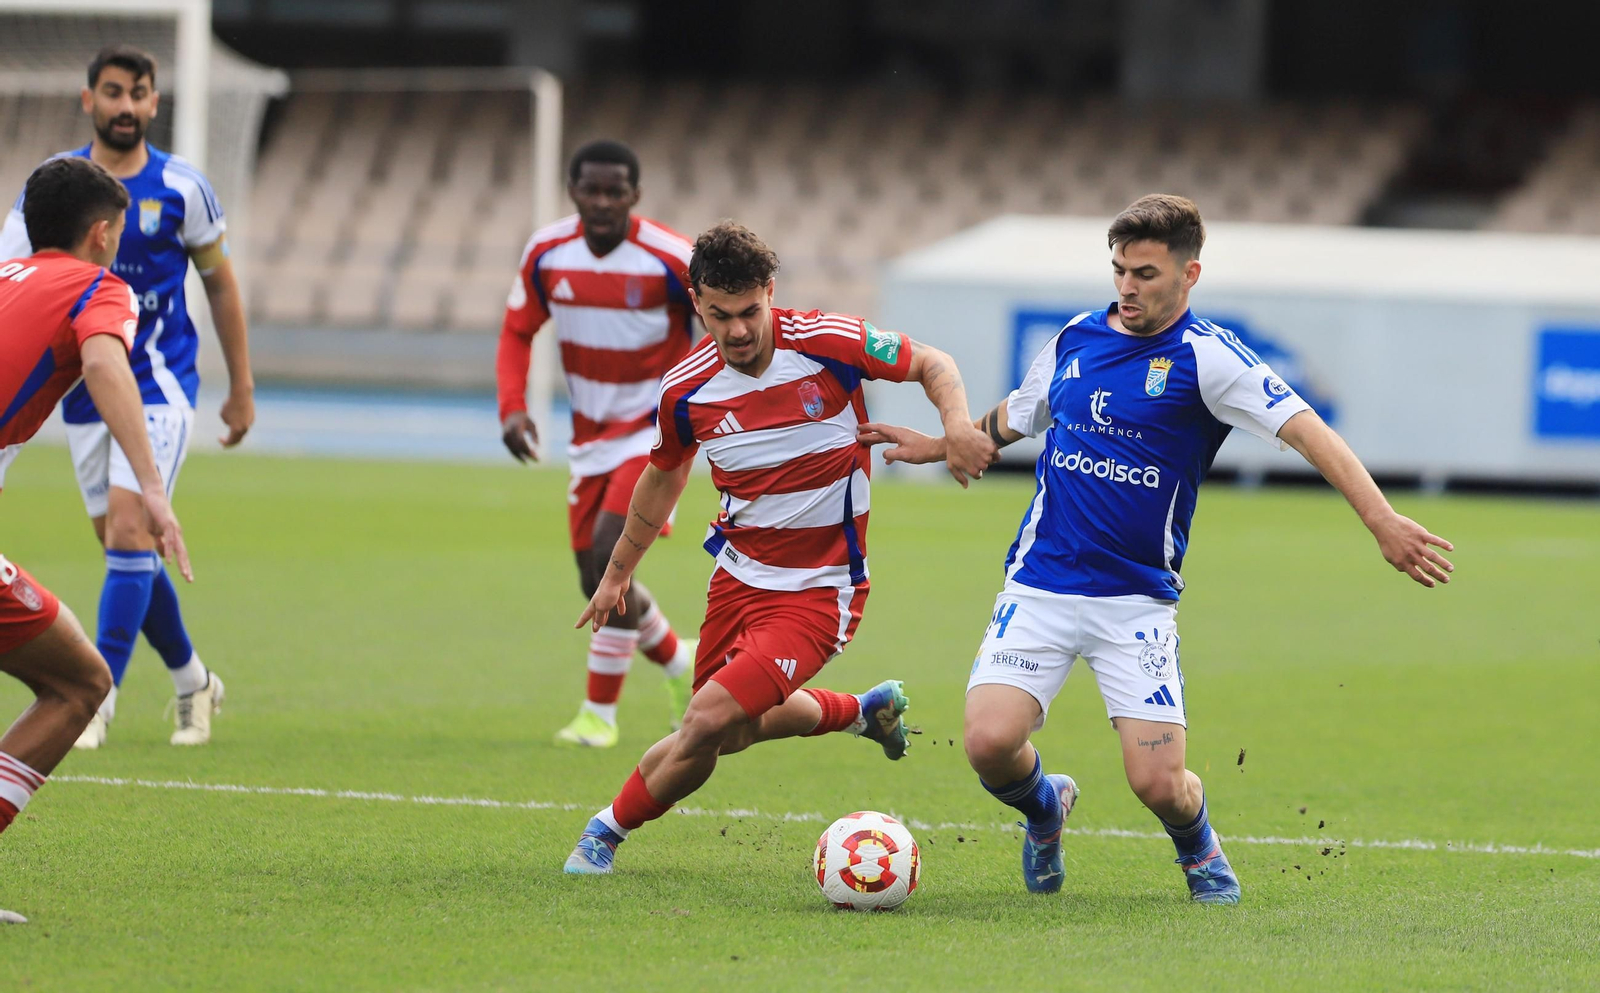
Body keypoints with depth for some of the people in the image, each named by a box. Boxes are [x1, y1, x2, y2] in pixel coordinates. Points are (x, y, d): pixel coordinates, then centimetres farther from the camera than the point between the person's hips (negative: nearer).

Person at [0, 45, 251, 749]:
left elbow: (221, 284, 8)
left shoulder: (181, 188, -3)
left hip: (158, 386, -3)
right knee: (125, 549, 9)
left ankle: (98, 698, -17)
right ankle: (192, 682, 29)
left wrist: (242, 389, 10)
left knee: (129, 529, -18)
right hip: (85, 392, 3)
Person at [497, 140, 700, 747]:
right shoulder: (546, 253, -6)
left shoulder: (671, 259, -19)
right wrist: (512, 406, -10)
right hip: (591, 435, 5)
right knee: (597, 583, 7)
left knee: (607, 554, -21)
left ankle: (600, 713, -10)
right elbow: (517, 331, 6)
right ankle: (680, 664, 36)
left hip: (658, 429, -5)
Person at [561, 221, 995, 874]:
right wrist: (618, 570, 24)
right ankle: (864, 711, 49)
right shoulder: (685, 391, -7)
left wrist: (957, 423, -24)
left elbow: (931, 365, -2)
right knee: (736, 729, 20)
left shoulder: (827, 342, -17)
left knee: (710, 721, -18)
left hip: (817, 591, -5)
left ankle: (611, 829, 7)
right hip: (738, 574, 5)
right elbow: (664, 476, 14)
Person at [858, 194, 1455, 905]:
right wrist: (936, 446, 33)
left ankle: (1199, 849, 28)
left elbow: (1308, 432, -18)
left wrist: (1382, 521, -30)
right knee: (989, 742, -16)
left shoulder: (1206, 357, -8)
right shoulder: (1077, 338, 7)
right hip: (1039, 586, 3)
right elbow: (1014, 418, 28)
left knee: (1158, 783, -11)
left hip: (1139, 600, -3)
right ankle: (1045, 807, 21)